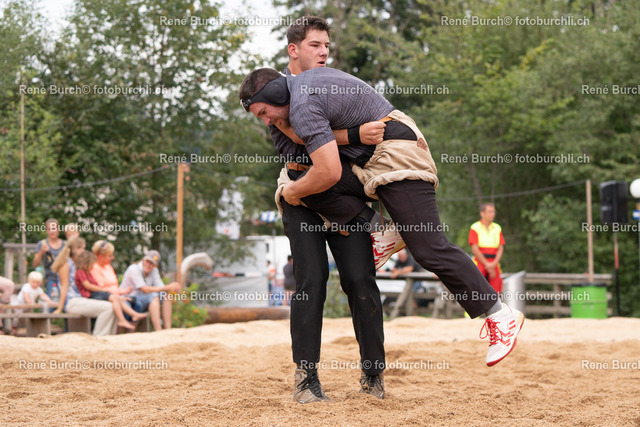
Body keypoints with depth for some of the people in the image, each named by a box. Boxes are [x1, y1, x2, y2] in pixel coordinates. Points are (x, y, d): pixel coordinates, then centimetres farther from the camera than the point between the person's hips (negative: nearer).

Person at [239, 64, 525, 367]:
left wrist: (293, 191, -10)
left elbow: (328, 173, -27)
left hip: (395, 159, -11)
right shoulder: (309, 77, 12)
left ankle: (500, 316, -11)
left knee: (429, 249, -13)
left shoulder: (303, 107, -18)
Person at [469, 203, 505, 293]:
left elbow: (501, 248, 7)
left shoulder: (497, 228, 11)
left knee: (496, 292, -3)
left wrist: (493, 264, -8)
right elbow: (475, 249, -8)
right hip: (479, 263, -4)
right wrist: (487, 265, -10)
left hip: (494, 264, 4)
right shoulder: (475, 228, -2)